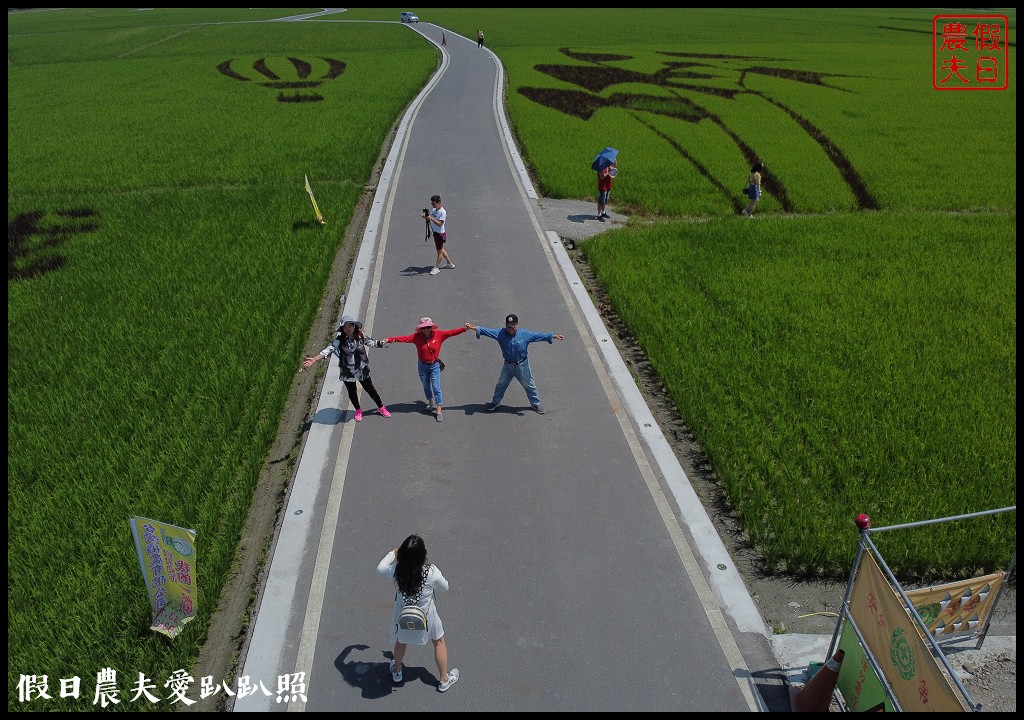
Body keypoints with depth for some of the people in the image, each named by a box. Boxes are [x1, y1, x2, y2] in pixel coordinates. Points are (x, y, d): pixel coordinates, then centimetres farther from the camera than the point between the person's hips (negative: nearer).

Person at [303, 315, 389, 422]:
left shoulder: (360, 337, -9)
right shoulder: (339, 340, -16)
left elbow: (372, 342, 8)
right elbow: (328, 350, -24)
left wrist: (381, 343, -6)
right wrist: (314, 359, -34)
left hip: (362, 370, 1)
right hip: (348, 372, -1)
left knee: (370, 389, 15)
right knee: (352, 393, 16)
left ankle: (381, 407, 36)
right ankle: (358, 410, 43)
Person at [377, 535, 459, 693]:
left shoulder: (397, 570, -28)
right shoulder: (431, 572, -32)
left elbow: (380, 568, -5)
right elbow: (445, 586, -11)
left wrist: (392, 553, 9)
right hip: (426, 616, -2)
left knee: (401, 641, 33)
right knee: (439, 642, 26)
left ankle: (397, 672, 57)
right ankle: (444, 680, 43)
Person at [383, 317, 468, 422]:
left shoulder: (438, 334, -11)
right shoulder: (417, 336, -11)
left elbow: (452, 332, -15)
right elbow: (404, 338, -18)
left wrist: (464, 329, -24)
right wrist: (390, 339, -27)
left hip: (434, 366, -2)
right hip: (422, 366, 2)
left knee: (436, 387, -5)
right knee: (426, 386, 18)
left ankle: (439, 410, 1)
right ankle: (431, 403, 43)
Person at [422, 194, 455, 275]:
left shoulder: (442, 212, -21)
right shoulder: (433, 209, 5)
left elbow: (440, 224, -28)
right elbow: (429, 217, 11)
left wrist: (431, 218, -36)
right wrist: (426, 217, -12)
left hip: (440, 234, -9)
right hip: (435, 232, 9)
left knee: (439, 251, 4)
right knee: (441, 249, 21)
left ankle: (436, 268, 13)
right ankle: (449, 263, 35)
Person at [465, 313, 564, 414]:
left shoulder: (525, 334, -15)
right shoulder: (501, 333, -12)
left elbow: (538, 335, -17)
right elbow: (488, 331, -18)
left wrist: (553, 336, -24)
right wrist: (475, 328, -28)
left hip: (522, 365, -2)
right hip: (507, 365, 2)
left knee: (529, 385, 11)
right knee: (501, 385, 18)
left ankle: (536, 404, 29)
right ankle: (495, 402, 37)